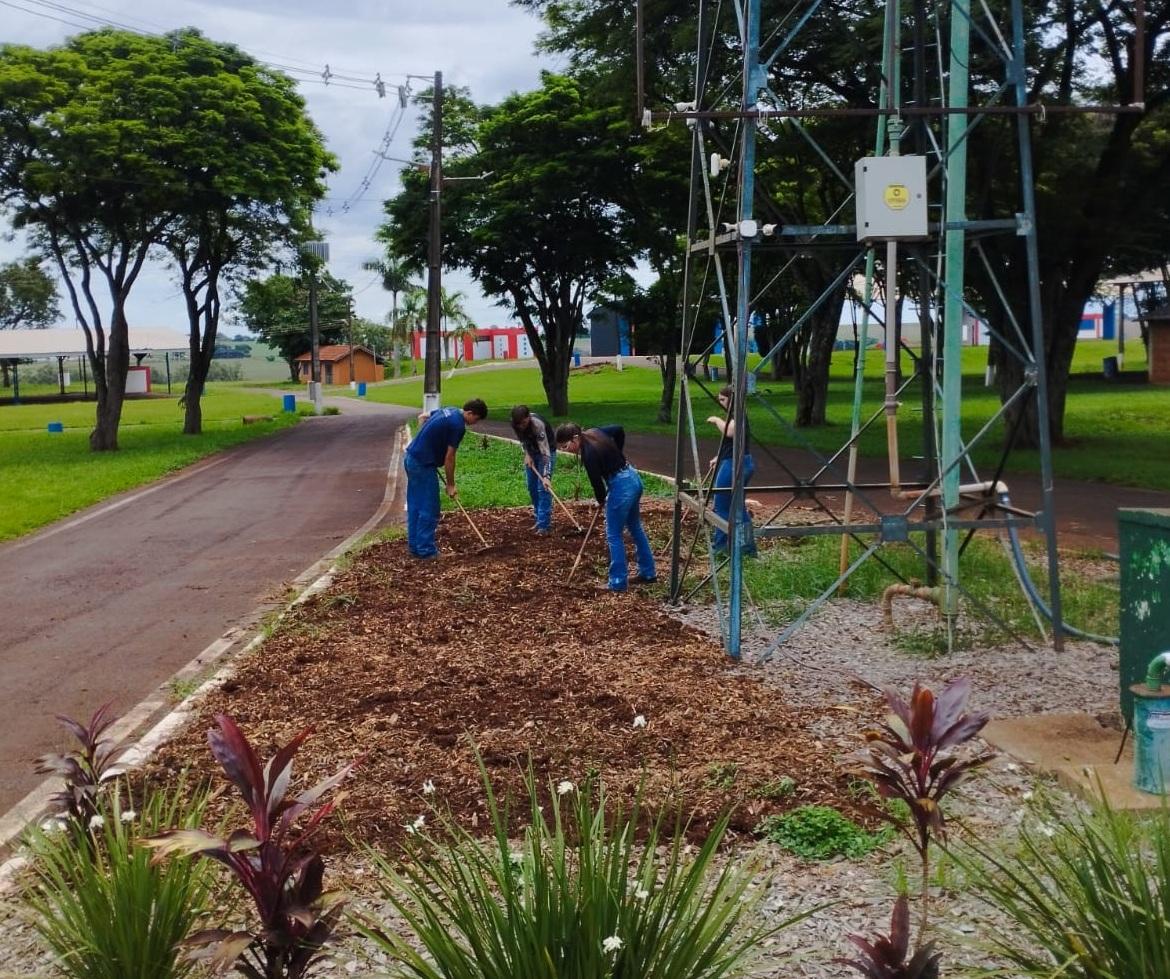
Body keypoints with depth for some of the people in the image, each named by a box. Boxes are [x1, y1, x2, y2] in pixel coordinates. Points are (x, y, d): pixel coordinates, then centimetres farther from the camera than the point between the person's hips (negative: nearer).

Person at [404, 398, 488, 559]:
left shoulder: (449, 411, 11)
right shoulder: (458, 425, -16)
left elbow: (422, 417, 27)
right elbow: (449, 457, -13)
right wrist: (450, 485, -4)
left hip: (410, 457, 10)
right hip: (423, 464, -10)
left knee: (414, 506, 14)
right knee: (429, 510, -2)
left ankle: (414, 545, 20)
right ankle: (426, 550, 2)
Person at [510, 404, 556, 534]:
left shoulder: (538, 425, -37)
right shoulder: (515, 423, -20)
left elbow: (545, 453, -39)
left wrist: (546, 476, -45)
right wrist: (527, 453, -11)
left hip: (546, 451, -6)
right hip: (531, 451, 6)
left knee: (543, 488, -13)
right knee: (532, 487, 9)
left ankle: (544, 525, -12)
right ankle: (539, 519, 21)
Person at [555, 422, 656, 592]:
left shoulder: (589, 454, -23)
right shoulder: (593, 433, 2)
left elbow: (596, 480, -15)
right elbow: (619, 429, 16)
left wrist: (601, 500, 5)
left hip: (621, 486, -10)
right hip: (633, 478, 10)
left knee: (613, 535, 1)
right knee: (635, 527, 21)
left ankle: (618, 582, 7)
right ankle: (648, 573, 30)